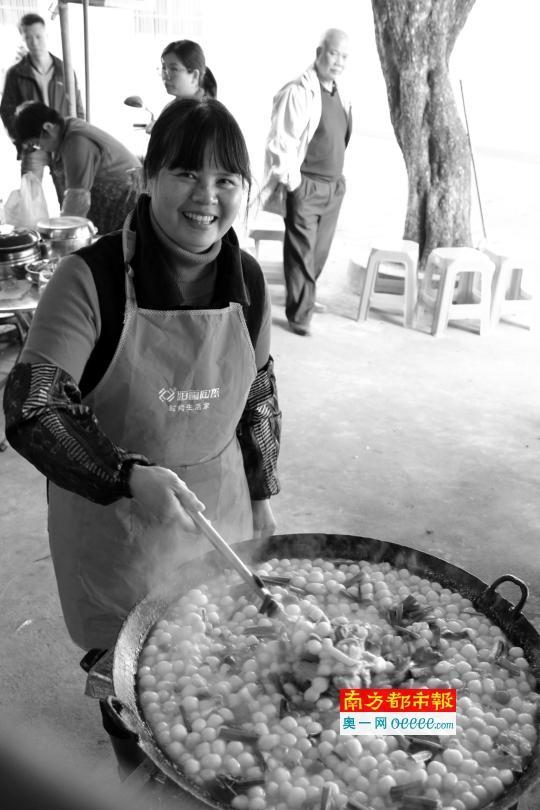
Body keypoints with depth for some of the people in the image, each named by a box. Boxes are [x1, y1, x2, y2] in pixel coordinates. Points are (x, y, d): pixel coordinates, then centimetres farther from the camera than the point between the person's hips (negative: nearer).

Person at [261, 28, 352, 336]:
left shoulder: (340, 95, 12)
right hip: (305, 186, -8)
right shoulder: (298, 92, -13)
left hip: (334, 186, 8)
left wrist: (339, 177, 17)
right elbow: (281, 142, -16)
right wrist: (291, 182, -16)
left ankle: (304, 297, 34)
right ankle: (300, 314, 6)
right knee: (301, 251, -3)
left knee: (320, 250, 15)